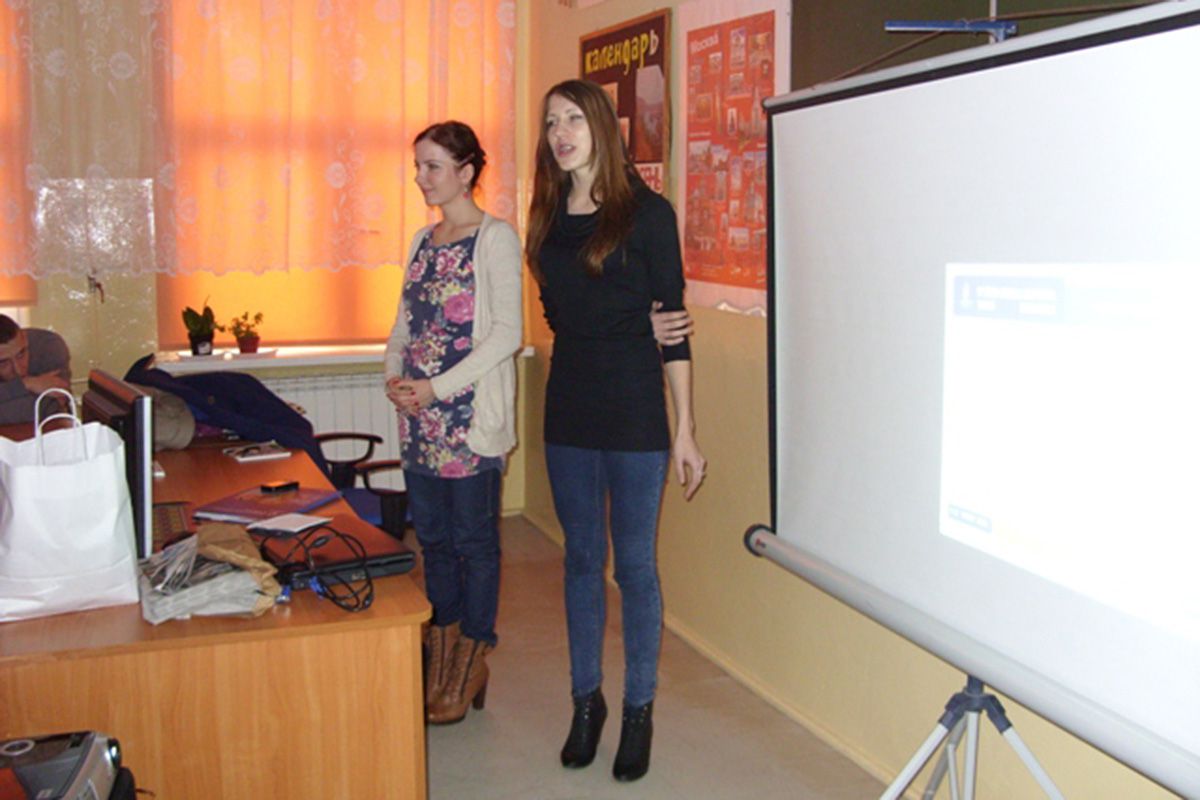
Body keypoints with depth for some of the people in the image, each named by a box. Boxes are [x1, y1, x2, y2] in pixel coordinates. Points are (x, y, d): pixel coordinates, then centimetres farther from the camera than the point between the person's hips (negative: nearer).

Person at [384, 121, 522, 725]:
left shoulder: (495, 238, -8)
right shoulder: (424, 240, 15)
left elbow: (507, 333, -15)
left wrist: (438, 387, -18)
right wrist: (394, 374, 0)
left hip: (471, 415, -7)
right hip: (419, 416, 8)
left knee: (474, 539, 3)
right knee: (433, 535, 13)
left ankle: (472, 659, 16)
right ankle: (441, 658, 26)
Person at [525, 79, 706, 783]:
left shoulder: (647, 213, -7)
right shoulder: (550, 218, 8)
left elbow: (672, 327, -8)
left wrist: (686, 430, -9)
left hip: (634, 413, -5)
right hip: (568, 411, 5)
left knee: (635, 563, 4)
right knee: (582, 558, 13)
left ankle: (639, 710, 19)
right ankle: (587, 699, 28)